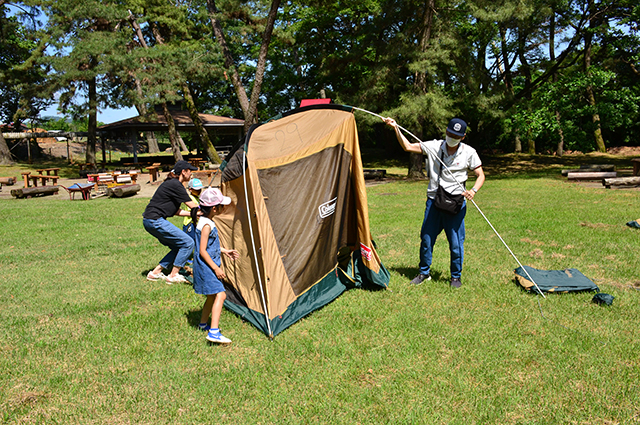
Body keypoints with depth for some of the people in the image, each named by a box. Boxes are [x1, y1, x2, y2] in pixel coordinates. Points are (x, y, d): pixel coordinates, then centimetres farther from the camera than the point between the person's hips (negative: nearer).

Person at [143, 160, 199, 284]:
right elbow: (192, 205, -8)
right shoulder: (176, 185, -13)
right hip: (155, 221, -10)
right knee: (188, 243, -9)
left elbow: (176, 211, 20)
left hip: (150, 221, 10)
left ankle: (155, 272, 19)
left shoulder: (172, 183, 17)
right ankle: (173, 276, -1)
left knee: (179, 247, 14)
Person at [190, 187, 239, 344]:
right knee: (220, 295, -16)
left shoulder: (205, 221, 10)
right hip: (206, 267, -10)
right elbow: (202, 251, -22)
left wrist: (224, 251, 22)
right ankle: (214, 332, -21)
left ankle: (203, 324, 37)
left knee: (212, 295, 20)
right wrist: (216, 268, -20)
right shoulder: (206, 225, -21)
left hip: (208, 267, 10)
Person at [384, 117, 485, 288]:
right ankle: (424, 272, 27)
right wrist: (396, 128, -8)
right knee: (426, 239, 8)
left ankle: (456, 276, 22)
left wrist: (473, 190, -17)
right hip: (433, 201, 2)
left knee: (456, 243, 2)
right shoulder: (434, 147, 1)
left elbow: (480, 175, 3)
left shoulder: (469, 153, -2)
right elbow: (408, 146, 2)